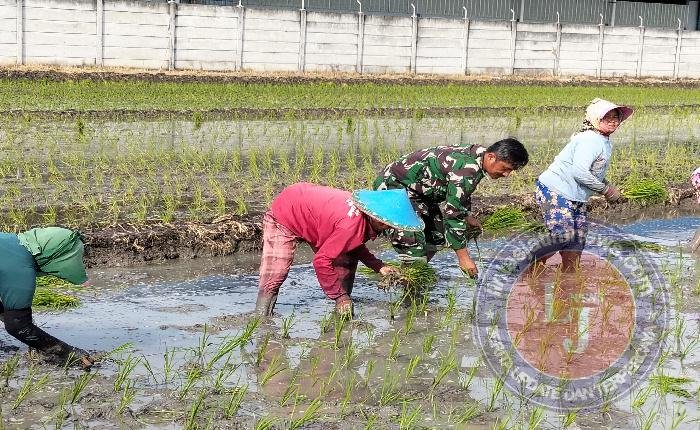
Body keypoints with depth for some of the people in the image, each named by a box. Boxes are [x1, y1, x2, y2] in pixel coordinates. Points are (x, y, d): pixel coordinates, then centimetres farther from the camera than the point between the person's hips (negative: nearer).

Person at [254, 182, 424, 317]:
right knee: (274, 277, -16)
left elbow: (355, 245, 6)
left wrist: (379, 267, -8)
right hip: (283, 217, -9)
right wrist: (339, 296, -23)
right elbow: (321, 261, -33)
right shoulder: (351, 224, -38)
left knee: (347, 261, 3)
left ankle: (343, 314, 10)